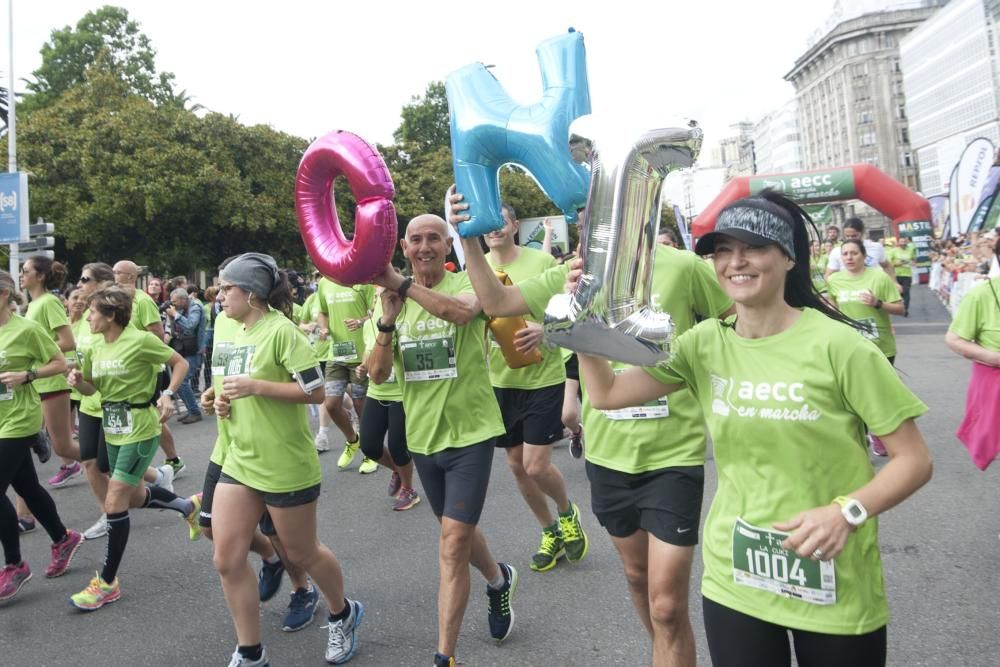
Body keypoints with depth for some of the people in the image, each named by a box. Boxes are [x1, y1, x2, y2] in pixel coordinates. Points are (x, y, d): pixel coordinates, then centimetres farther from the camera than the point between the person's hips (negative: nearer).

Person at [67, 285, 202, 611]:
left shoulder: (141, 340, -17)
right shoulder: (96, 348, 4)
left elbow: (180, 363, -8)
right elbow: (93, 388, 12)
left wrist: (168, 395, -20)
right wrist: (78, 380, -10)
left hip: (140, 429, -8)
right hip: (113, 430, 8)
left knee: (114, 502, -7)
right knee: (135, 496, 19)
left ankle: (107, 582, 6)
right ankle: (190, 506, 44)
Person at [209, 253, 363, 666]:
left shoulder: (281, 330, -16)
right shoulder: (239, 335, 10)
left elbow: (316, 392, -20)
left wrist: (255, 387, -24)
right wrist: (226, 402, 4)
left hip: (285, 466, -8)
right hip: (239, 461, 8)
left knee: (302, 553, 10)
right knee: (227, 559, 4)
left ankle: (342, 615, 38)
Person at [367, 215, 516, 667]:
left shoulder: (466, 283, -9)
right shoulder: (395, 301, 4)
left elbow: (461, 311, -35)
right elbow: (378, 375, -4)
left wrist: (400, 283, -37)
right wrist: (388, 320, -18)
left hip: (469, 431, -6)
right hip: (422, 435, 6)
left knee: (453, 543, -8)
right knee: (458, 530, 23)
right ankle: (499, 580, 52)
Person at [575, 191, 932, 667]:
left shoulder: (836, 346, -15)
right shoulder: (705, 344, -2)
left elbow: (914, 460, -9)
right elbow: (606, 394, -1)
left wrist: (846, 512, -25)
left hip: (837, 592, -3)